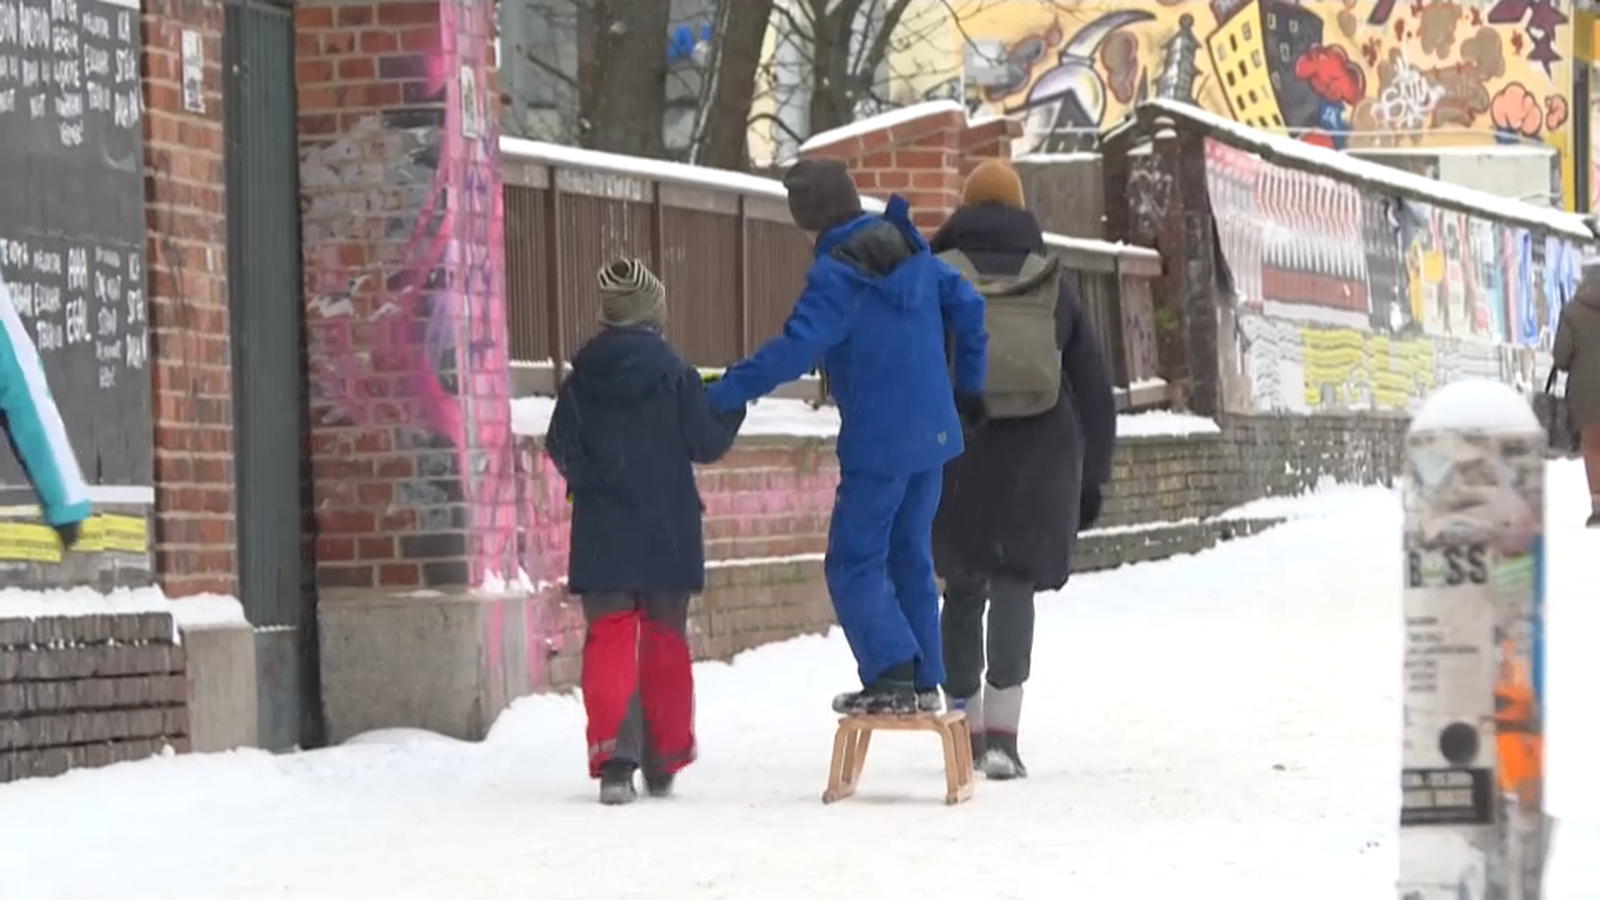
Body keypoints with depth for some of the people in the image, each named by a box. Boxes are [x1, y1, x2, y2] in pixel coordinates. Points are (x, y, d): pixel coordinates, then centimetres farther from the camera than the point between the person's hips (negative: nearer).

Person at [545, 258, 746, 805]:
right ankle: (664, 764, 16)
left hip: (602, 538, 0)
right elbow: (707, 444, -4)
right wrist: (733, 404, 13)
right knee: (665, 642, 12)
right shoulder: (674, 373, -7)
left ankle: (614, 760, -18)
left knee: (609, 639, -1)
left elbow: (561, 450, 0)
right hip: (667, 535, 0)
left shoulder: (581, 378, -2)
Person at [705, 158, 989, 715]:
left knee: (854, 564, -1)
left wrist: (721, 395, -24)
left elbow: (796, 349, -25)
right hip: (932, 433, 8)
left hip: (877, 441, -8)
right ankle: (924, 679, 16)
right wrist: (969, 387, 23)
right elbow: (968, 308, 12)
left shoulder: (837, 274, -16)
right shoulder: (911, 251, 6)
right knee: (911, 557, 16)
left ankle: (891, 676, -12)